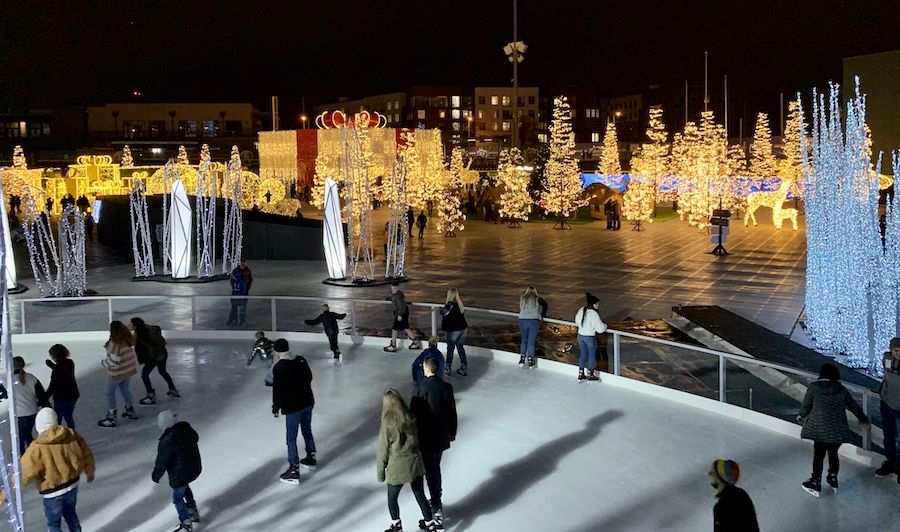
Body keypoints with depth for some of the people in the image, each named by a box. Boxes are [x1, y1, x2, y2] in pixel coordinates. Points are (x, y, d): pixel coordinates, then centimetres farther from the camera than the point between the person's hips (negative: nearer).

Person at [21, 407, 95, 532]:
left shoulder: (37, 448, -22)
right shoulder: (72, 435, -8)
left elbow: (25, 473, -21)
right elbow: (87, 455, 4)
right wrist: (90, 472, 22)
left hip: (53, 493, -5)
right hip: (72, 485, 5)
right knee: (70, 513, 28)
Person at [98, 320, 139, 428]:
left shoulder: (114, 343, -27)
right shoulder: (127, 340, -3)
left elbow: (114, 360, -26)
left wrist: (104, 363, -7)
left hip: (117, 373, -7)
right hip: (128, 371, 7)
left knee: (110, 393, 9)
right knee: (125, 390, 25)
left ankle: (111, 418, 12)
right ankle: (130, 412, 39)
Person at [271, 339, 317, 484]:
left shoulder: (278, 368, -18)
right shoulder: (301, 360, 1)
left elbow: (277, 390, -16)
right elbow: (309, 377, 14)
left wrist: (276, 407, -4)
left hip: (292, 407, -7)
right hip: (308, 402, 7)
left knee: (291, 439, 1)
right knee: (307, 431, 24)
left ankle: (294, 471, 3)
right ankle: (311, 458, 39)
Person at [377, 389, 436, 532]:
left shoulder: (387, 426, -20)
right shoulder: (411, 420, -9)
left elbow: (383, 452, -11)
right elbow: (417, 442, 5)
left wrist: (380, 473, 1)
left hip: (397, 469, -4)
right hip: (414, 465, 4)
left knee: (392, 499, 20)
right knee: (420, 496, 19)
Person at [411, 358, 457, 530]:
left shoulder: (420, 388, -17)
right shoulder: (446, 387, -4)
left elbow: (413, 412, -12)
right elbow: (452, 412, 4)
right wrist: (452, 432, 18)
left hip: (425, 436, -5)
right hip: (442, 436, 5)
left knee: (431, 472, 1)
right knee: (436, 468, 23)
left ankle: (437, 509, 0)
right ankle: (437, 500, 37)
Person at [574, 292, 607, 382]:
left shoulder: (581, 310, -3)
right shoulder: (594, 314, -24)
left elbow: (577, 320, 14)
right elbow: (600, 329, -22)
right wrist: (604, 325, -1)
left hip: (580, 335, 6)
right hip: (590, 337, -6)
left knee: (582, 355, 19)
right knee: (591, 356, 12)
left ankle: (581, 374, 28)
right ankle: (590, 375, 25)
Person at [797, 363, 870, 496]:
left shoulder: (814, 387, -5)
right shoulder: (842, 390, 4)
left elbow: (806, 405, 0)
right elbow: (854, 406, 15)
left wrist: (801, 416, 22)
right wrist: (864, 420, 32)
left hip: (819, 429, -2)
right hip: (837, 429, 2)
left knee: (818, 455, 7)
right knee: (833, 454, 19)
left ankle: (815, 484, 14)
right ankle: (833, 480, 32)